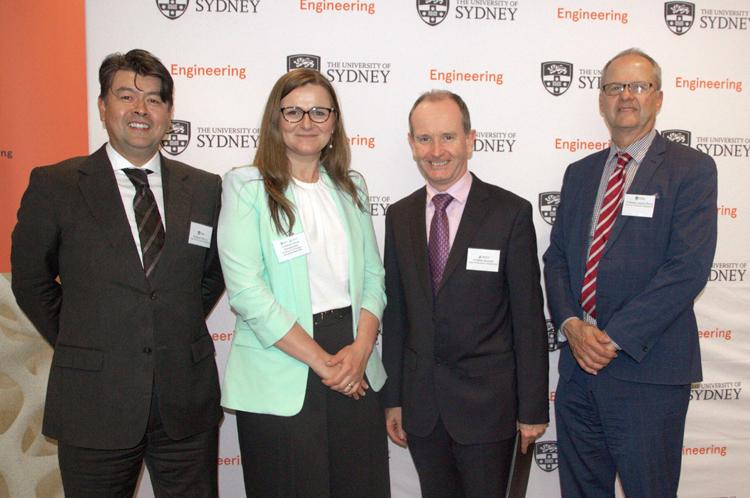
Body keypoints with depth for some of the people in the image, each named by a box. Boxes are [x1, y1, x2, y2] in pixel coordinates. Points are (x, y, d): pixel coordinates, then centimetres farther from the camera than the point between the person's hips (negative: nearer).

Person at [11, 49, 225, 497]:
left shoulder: (205, 189, 4)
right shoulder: (54, 186, -3)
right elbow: (30, 281, 5)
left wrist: (181, 334, 8)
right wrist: (74, 344, 5)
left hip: (188, 403, 2)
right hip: (94, 406, -2)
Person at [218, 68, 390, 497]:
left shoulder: (351, 187, 11)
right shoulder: (246, 188, -4)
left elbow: (372, 275, 9)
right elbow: (247, 291, -12)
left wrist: (361, 348, -8)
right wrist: (321, 361, -13)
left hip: (356, 372, 4)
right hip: (281, 379, -4)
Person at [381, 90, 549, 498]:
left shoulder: (510, 212, -8)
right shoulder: (399, 216, 4)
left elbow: (528, 317, -7)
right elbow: (395, 313, 6)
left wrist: (533, 408, -6)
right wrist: (392, 398, 7)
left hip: (486, 402, -3)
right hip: (420, 404, 4)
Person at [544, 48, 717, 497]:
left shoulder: (692, 169, -4)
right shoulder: (579, 173, 13)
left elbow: (689, 268, -14)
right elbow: (556, 257, 10)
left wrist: (615, 337, -17)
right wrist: (572, 324, -8)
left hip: (647, 370, -5)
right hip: (579, 364, 5)